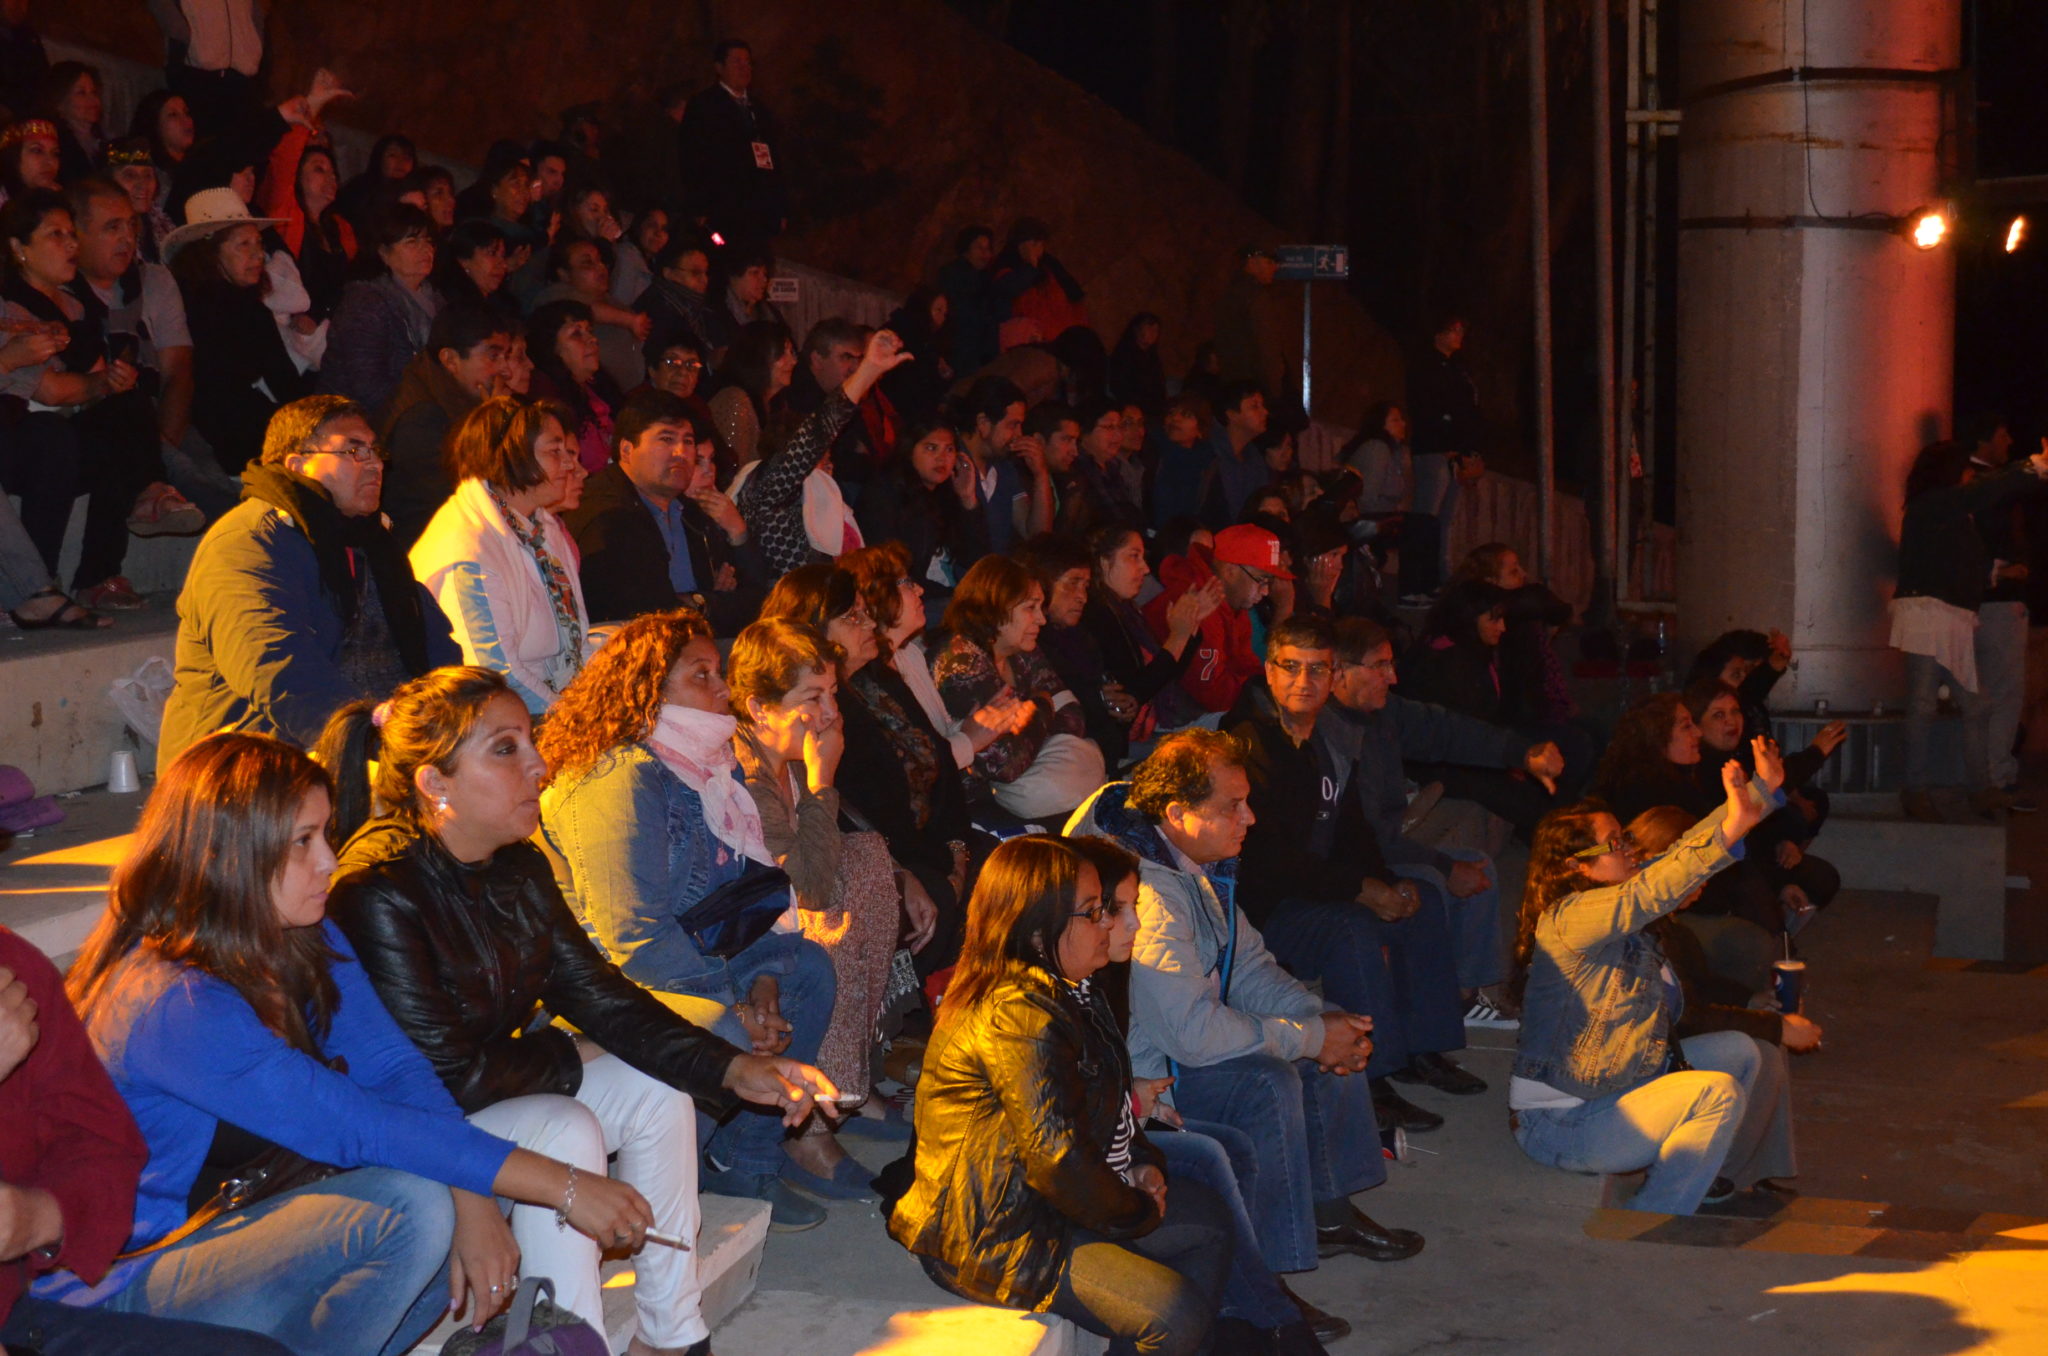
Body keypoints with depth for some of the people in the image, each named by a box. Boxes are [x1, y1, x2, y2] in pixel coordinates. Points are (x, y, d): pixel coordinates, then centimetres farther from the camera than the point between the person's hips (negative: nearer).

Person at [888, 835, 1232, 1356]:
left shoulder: (1063, 992, 10)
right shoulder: (1017, 1017, -25)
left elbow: (1102, 1100, 23)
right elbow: (1059, 1156, -26)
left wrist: (1140, 1162, 5)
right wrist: (1137, 1211, -10)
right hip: (991, 1236, -11)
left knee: (1206, 1217, 15)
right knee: (1175, 1313, -21)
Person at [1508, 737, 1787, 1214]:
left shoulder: (1612, 902, 6)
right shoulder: (1571, 917, -22)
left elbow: (1678, 854, 11)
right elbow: (1649, 893, -38)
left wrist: (1761, 789, 10)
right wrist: (1729, 831, -48)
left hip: (1608, 1090, 10)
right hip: (1562, 1125, -10)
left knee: (1738, 1051, 13)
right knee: (1718, 1093, -21)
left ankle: (1690, 1172, 19)